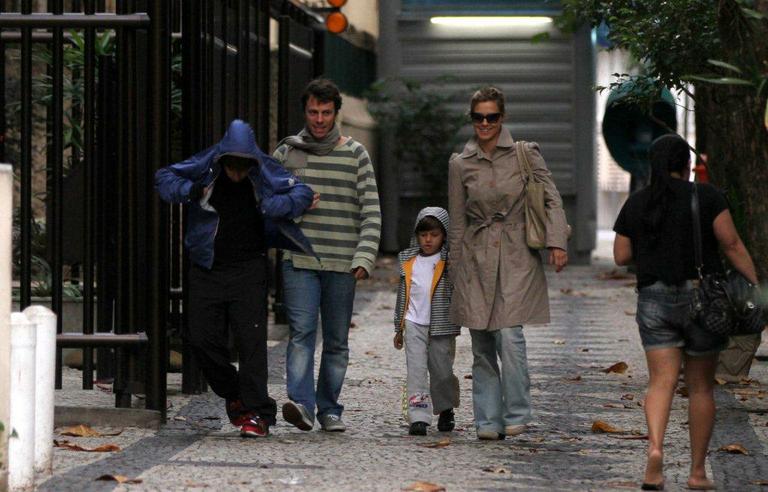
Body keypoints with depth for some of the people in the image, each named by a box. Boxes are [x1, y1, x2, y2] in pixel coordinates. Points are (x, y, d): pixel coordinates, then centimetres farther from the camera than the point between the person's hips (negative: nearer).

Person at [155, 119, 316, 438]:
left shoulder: (265, 172, -6)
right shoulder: (205, 167, -4)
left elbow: (302, 193, -4)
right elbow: (164, 178, 3)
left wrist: (275, 206, -23)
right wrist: (190, 191, -16)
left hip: (248, 269, -2)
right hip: (206, 269, 2)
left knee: (251, 340, -9)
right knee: (203, 339, 1)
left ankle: (257, 414, -7)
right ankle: (232, 394, 25)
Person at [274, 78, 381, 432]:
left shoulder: (355, 154, 7)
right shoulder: (286, 153, 9)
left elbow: (371, 211, 3)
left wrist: (364, 257, -8)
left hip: (342, 264, 1)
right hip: (299, 260, -1)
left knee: (337, 342, 6)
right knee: (301, 333, -15)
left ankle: (329, 409, 14)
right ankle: (301, 404, -24)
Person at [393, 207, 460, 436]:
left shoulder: (450, 261, 0)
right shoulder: (409, 261, 11)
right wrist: (399, 327, 19)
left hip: (442, 325, -2)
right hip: (414, 323, 2)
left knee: (442, 371, 7)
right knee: (416, 370, -9)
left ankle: (446, 410, 31)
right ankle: (418, 417, -13)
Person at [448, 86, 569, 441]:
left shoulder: (526, 154, 1)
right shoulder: (460, 164, 7)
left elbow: (551, 199, 1)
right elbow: (457, 222, 11)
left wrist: (556, 242, -10)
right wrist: (454, 266, 11)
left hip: (516, 256, -2)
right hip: (476, 259, 2)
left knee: (510, 336, -15)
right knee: (482, 345, 2)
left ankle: (516, 414, -3)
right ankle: (488, 421, 9)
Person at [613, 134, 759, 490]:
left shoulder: (635, 204, 5)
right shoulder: (706, 196, -5)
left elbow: (621, 256, 8)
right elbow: (732, 244, -11)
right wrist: (756, 285, -8)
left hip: (654, 300, 2)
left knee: (661, 381, -2)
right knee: (701, 386, 8)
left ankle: (655, 447, -29)